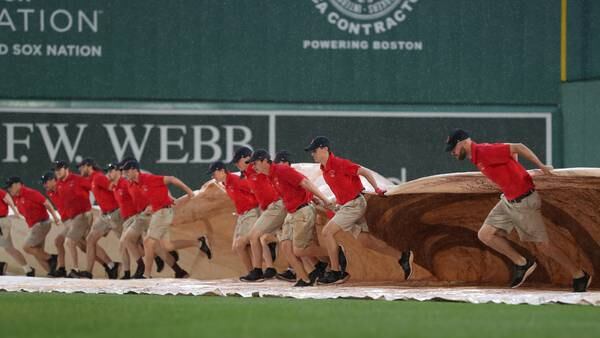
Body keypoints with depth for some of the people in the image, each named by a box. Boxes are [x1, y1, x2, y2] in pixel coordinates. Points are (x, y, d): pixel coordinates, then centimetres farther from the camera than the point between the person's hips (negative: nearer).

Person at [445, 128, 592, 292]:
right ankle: (522, 264, 12)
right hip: (508, 201, 9)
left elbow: (518, 147, -23)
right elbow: (512, 151, 19)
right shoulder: (477, 156, 8)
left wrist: (541, 166, -20)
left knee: (543, 244, -1)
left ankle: (580, 276, 12)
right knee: (485, 234, 3)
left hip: (523, 202, -9)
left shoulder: (484, 152, -21)